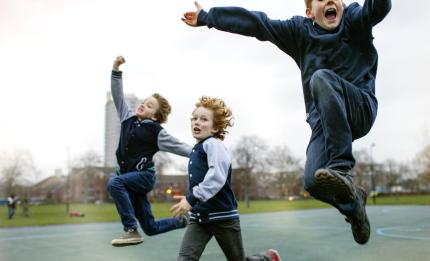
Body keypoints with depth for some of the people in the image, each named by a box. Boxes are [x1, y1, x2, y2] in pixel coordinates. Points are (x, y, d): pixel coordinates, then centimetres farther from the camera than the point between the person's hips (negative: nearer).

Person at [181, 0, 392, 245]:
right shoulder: (301, 30, 9)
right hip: (324, 120, 2)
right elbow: (254, 22, 9)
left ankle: (342, 170, -35)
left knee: (322, 77, -32)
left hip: (360, 108, -2)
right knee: (313, 181, -23)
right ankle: (353, 201, 10)